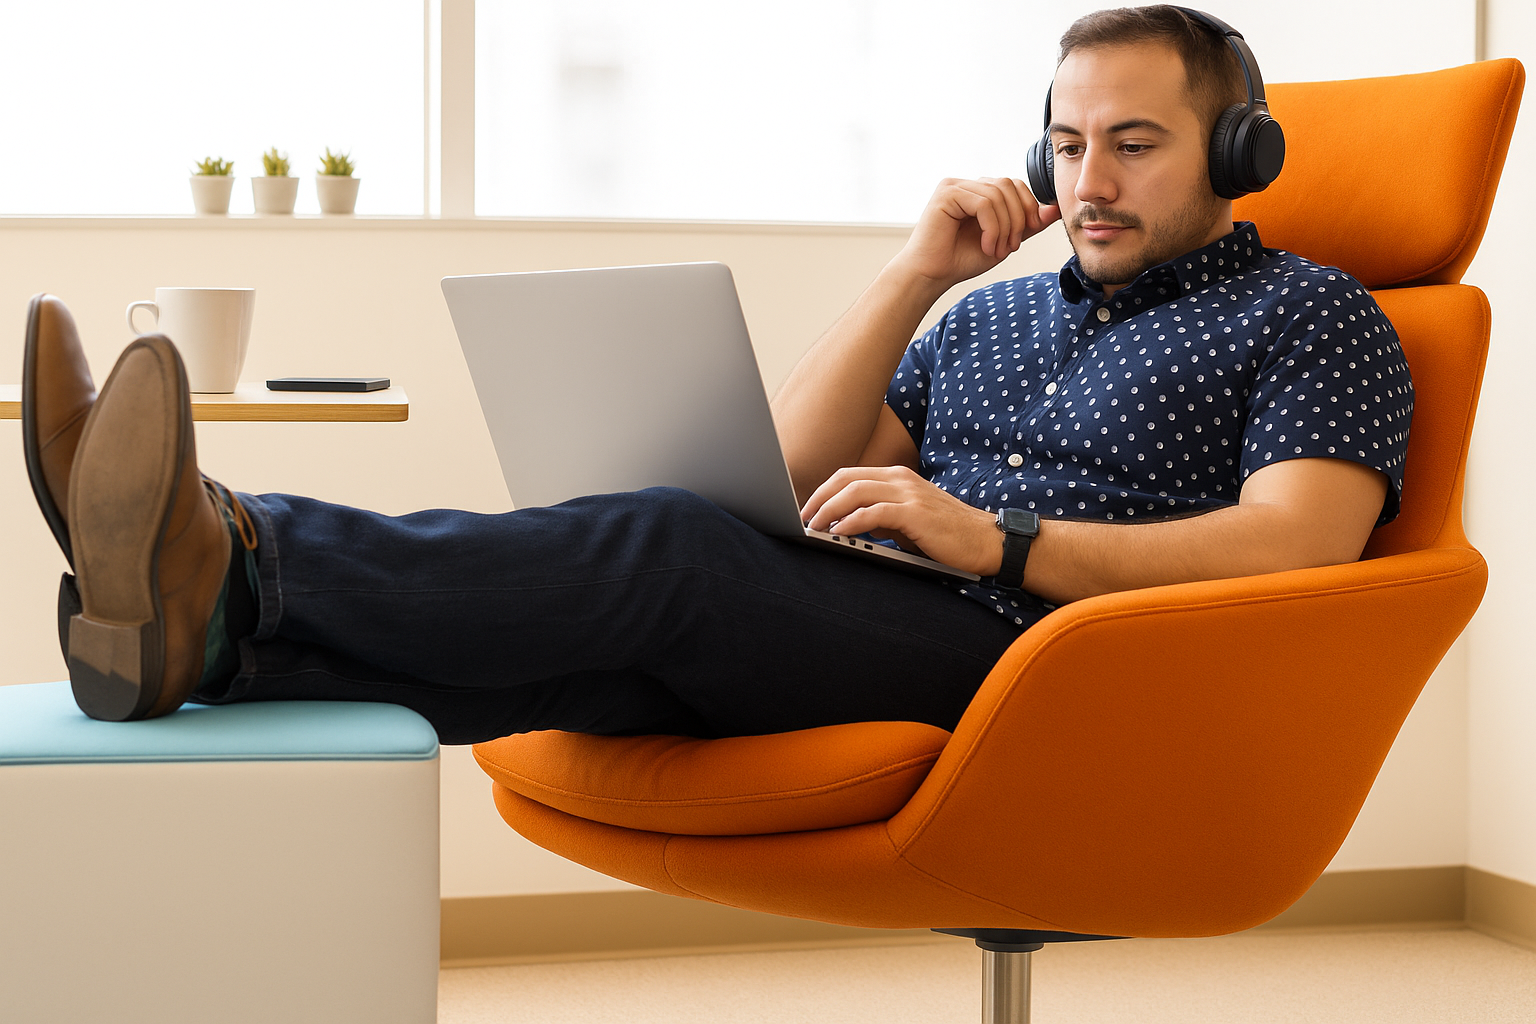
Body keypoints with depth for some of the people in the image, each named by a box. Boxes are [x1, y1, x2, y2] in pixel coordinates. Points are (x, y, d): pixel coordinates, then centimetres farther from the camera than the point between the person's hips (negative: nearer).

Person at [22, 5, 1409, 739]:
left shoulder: (1308, 316, 12)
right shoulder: (999, 314, 31)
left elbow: (1294, 547, -8)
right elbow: (792, 471, 20)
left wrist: (994, 538, -14)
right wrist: (918, 273, 11)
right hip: (859, 638, 6)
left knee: (668, 546, -30)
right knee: (620, 622, -25)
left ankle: (235, 569, -45)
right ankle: (207, 621, -45)